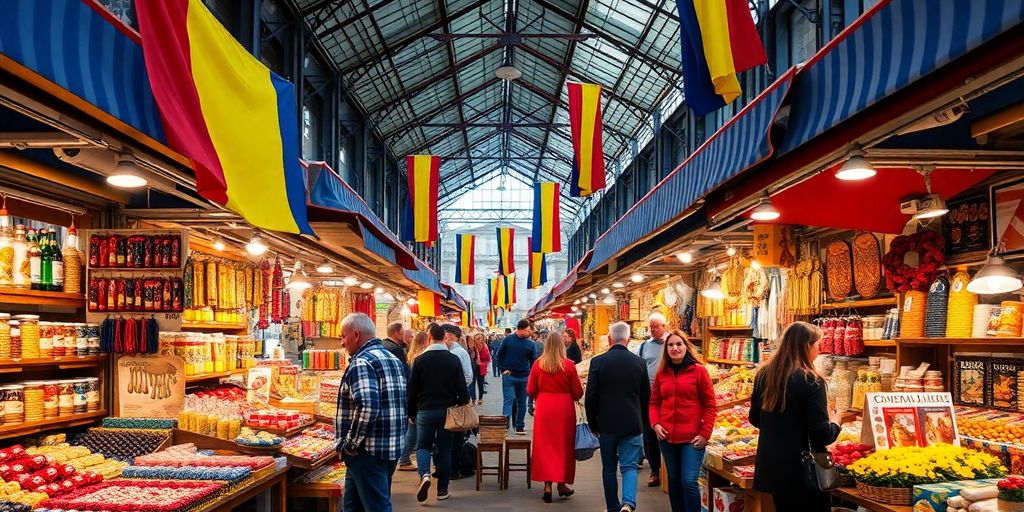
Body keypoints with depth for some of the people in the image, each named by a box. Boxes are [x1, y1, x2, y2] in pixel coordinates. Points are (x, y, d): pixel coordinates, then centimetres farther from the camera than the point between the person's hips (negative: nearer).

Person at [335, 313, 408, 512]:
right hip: (393, 448, 9)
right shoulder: (394, 359, 14)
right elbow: (401, 402, 18)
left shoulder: (362, 362, -16)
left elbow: (367, 407, -27)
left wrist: (350, 444, -17)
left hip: (369, 451, -9)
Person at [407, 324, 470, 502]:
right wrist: (463, 405, 9)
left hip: (425, 410, 0)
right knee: (444, 449, 9)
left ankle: (424, 474, -16)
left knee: (423, 445, 12)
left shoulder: (420, 359, -3)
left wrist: (411, 412, 9)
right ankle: (442, 490, 13)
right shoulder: (453, 359, -4)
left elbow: (412, 388, 0)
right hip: (447, 411, 0)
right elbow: (461, 387, -5)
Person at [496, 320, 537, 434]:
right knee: (508, 401, -8)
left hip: (524, 377, 3)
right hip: (508, 376, -3)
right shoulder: (508, 339, -5)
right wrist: (503, 369, -7)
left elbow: (533, 361, 6)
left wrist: (531, 374, -1)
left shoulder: (530, 344, -1)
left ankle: (520, 426, 20)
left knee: (522, 402, 10)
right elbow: (499, 355, 1)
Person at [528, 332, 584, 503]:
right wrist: (570, 395, 18)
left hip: (544, 408, 1)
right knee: (563, 445, 13)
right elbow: (578, 393, -5)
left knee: (545, 445, 10)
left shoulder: (538, 364, -5)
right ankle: (562, 484, 23)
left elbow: (530, 391, 0)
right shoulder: (569, 365, -10)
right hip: (564, 408, -1)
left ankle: (547, 485, 5)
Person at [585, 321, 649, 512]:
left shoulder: (598, 362, -8)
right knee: (629, 466, 5)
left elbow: (590, 397, -6)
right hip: (633, 424, 1)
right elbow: (646, 396, 7)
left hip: (607, 424, -1)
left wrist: (593, 424, 6)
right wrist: (642, 422, 20)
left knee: (609, 469, 13)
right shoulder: (639, 362, -1)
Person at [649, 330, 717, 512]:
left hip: (692, 438, -4)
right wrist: (655, 424, -4)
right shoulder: (661, 373, 6)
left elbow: (710, 405, -3)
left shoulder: (699, 370, -5)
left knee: (689, 482, -10)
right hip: (667, 437, 4)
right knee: (674, 481, 13)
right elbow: (654, 403, 13)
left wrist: (705, 434, -9)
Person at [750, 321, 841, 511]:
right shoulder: (811, 381, -17)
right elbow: (823, 435, -17)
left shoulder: (764, 374, 1)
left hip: (770, 467, 6)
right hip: (803, 470, -6)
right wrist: (834, 423, 3)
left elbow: (755, 419, 11)